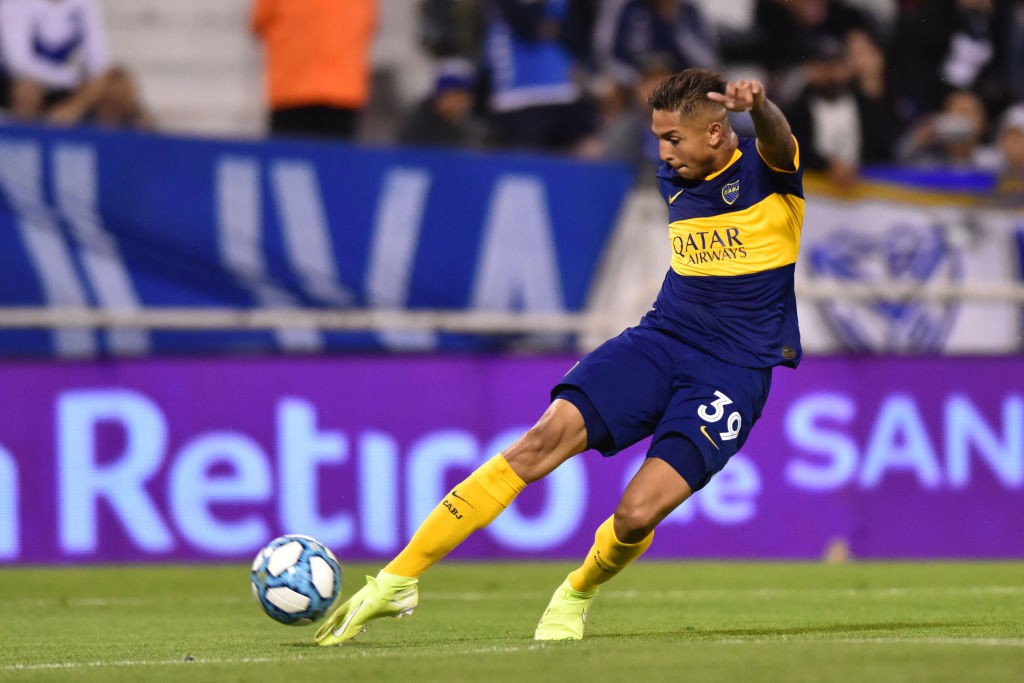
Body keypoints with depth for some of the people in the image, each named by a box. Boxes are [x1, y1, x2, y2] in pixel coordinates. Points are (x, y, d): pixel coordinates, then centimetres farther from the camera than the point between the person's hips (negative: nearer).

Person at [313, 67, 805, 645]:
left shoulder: (766, 174, -7)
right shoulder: (674, 182, 12)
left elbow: (776, 142, -33)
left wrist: (758, 106, -54)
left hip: (735, 374, -5)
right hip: (659, 339, 5)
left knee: (639, 514, -21)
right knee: (549, 436, -18)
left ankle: (577, 596, 16)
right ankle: (397, 581, -18)